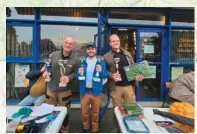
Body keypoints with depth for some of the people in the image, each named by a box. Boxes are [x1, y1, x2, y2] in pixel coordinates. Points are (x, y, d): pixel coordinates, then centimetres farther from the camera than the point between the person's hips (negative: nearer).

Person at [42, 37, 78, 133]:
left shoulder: (75, 59, -10)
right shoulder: (53, 55, -8)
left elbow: (76, 73, -4)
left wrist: (69, 78, -23)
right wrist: (46, 72, -16)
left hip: (65, 90, -1)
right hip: (51, 89, 2)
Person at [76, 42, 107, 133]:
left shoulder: (101, 62, -2)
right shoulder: (82, 62, 2)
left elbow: (105, 76, -3)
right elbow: (77, 76, 3)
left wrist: (101, 71, -23)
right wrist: (79, 73, -19)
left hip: (96, 91, -1)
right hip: (84, 91, 1)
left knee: (95, 113, 16)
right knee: (84, 112, 16)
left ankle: (95, 130, 37)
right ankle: (85, 128, 39)